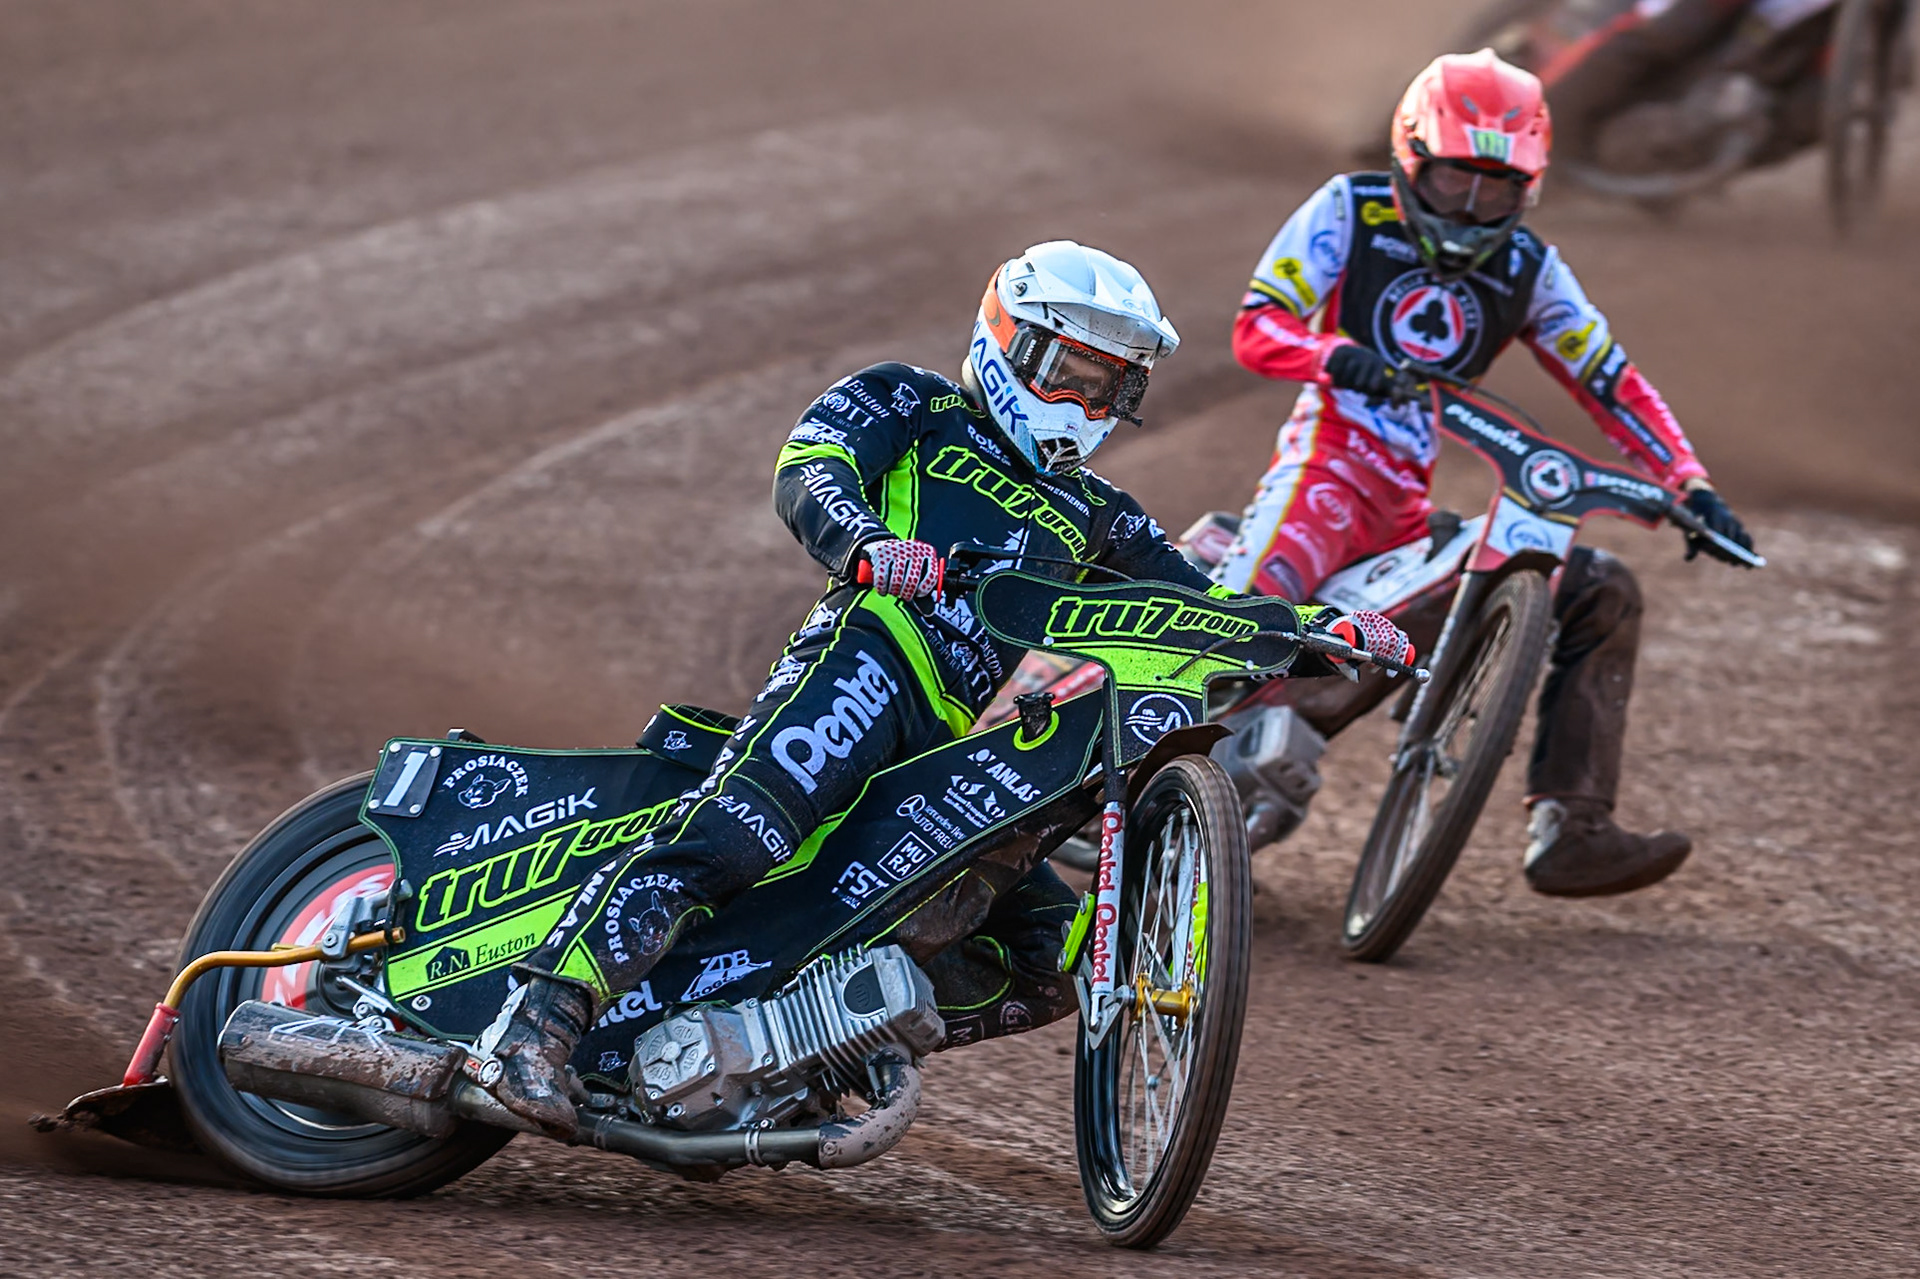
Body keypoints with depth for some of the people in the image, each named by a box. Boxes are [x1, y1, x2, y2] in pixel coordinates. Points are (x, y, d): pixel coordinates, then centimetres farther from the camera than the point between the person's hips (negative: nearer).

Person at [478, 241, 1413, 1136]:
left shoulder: (1090, 515, 34)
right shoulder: (907, 406, 18)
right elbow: (807, 474, -2)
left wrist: (1332, 631, 11)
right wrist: (866, 541, -26)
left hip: (967, 749, 7)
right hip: (871, 651, -7)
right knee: (735, 833, -33)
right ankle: (548, 1009, -43)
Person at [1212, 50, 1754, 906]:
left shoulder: (1526, 269, 12)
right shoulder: (1350, 212, 1)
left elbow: (1609, 381, 13)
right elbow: (1256, 325, -8)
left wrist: (1690, 486, 1)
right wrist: (1341, 358, -29)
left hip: (1416, 500, 5)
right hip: (1330, 457, -5)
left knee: (1602, 594, -3)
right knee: (1259, 598, -36)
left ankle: (1568, 832, -7)